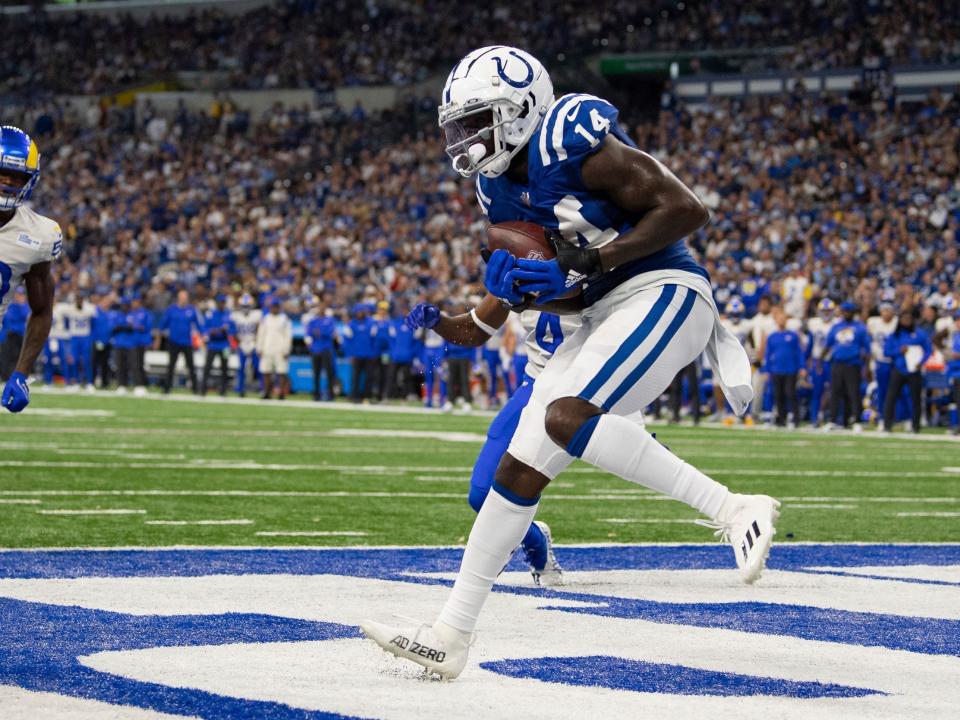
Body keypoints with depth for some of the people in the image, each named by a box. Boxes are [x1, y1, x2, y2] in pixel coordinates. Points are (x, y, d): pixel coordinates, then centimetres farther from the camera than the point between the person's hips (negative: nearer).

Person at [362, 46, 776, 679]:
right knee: (520, 466, 3)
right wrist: (520, 288, -6)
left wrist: (594, 259, -18)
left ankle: (734, 510, -23)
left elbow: (686, 209, -17)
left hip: (663, 293, -9)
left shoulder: (570, 144, -15)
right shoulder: (503, 188, 13)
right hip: (608, 314, 9)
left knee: (565, 418, -28)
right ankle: (450, 637, 7)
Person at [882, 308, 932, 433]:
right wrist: (899, 351, -11)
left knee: (916, 398, 4)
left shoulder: (920, 334, 1)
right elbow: (887, 351, 6)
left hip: (914, 371, -1)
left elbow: (928, 349, 3)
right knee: (891, 396, -6)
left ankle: (916, 425, 14)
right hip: (898, 370, 1)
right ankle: (887, 424, -3)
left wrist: (921, 362, -11)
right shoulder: (894, 335, 6)